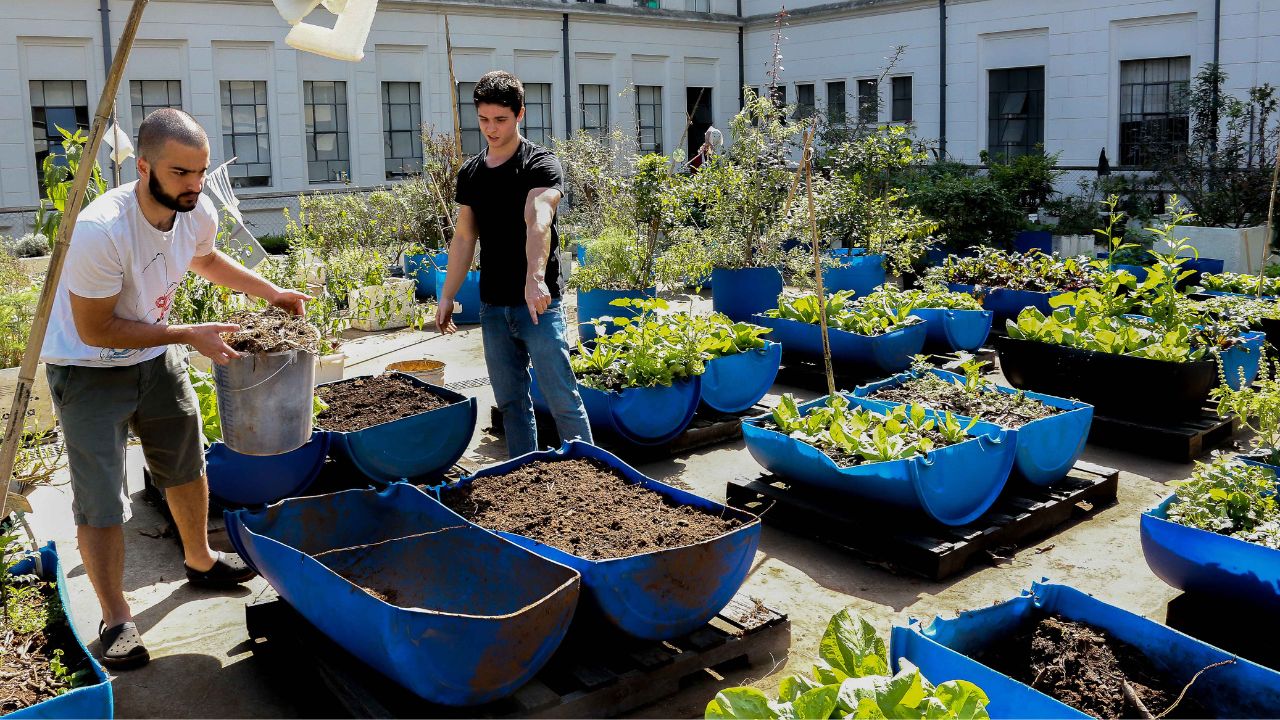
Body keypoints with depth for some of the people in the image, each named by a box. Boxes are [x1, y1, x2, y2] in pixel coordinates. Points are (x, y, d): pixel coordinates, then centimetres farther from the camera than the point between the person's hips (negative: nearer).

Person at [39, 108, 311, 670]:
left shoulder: (199, 213, -12)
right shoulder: (102, 231, -34)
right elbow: (94, 330, -27)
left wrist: (270, 293, 3)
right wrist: (189, 336, -27)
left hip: (155, 354, 7)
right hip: (88, 369, -7)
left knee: (187, 465, 20)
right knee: (100, 500, -6)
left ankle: (199, 560, 43)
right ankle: (116, 621, 9)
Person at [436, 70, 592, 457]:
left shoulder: (541, 164, -9)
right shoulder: (469, 173, 10)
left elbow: (538, 221, -28)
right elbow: (464, 237, 16)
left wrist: (535, 279, -44)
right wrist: (447, 296, 10)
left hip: (538, 303, -6)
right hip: (492, 306, 6)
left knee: (563, 399, -5)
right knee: (511, 402, 12)